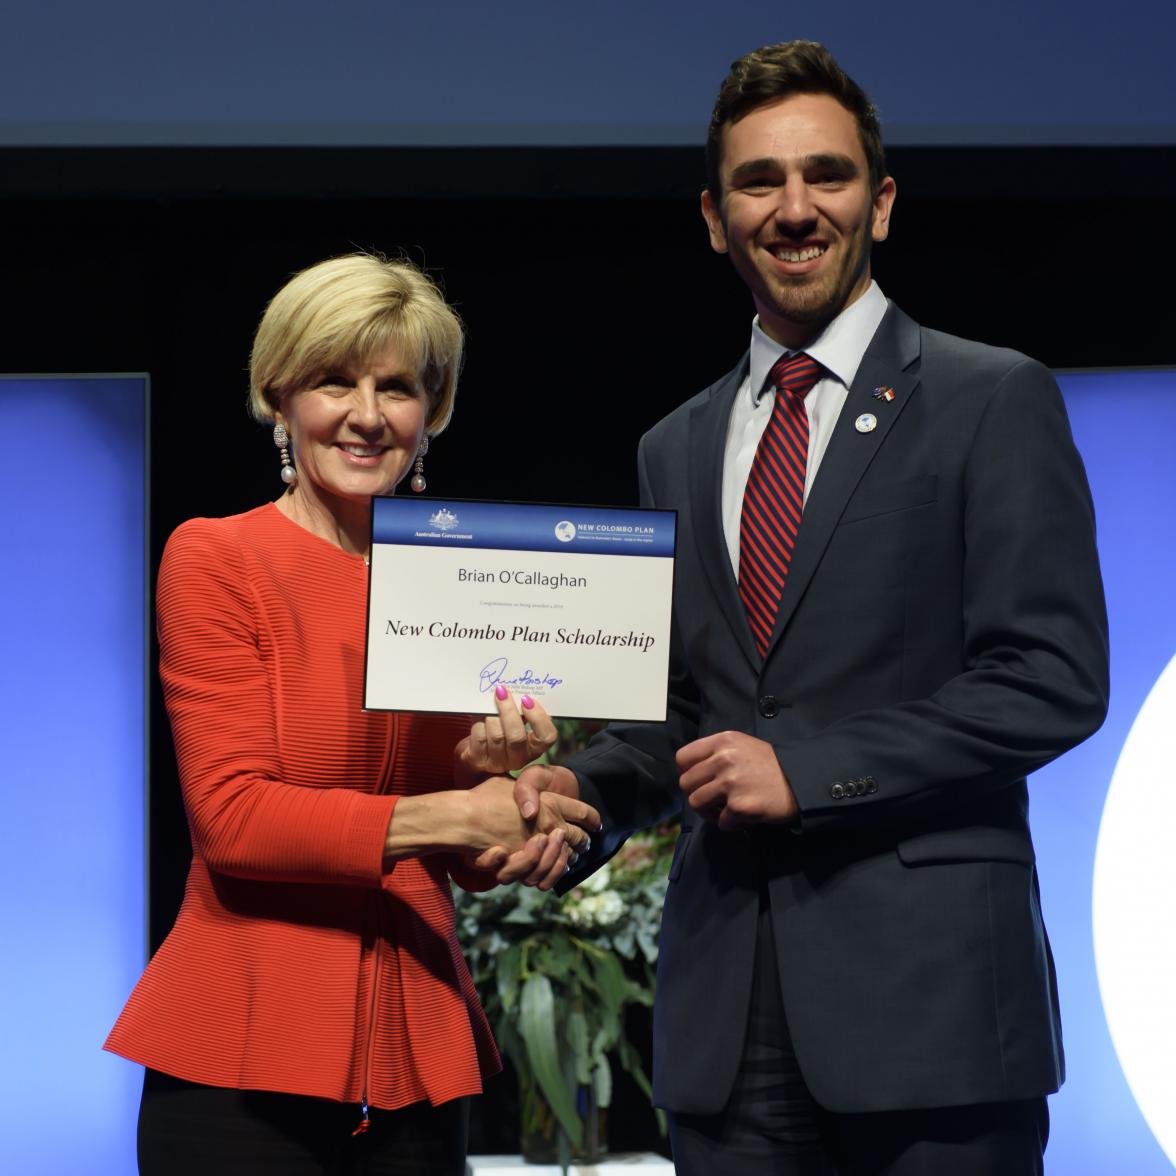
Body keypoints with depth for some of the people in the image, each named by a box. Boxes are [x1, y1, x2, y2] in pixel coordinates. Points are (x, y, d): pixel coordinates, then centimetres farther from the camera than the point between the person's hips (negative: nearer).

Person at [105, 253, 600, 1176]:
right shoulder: (215, 560, -4)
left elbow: (471, 864, 14)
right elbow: (232, 816, -12)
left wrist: (491, 772, -8)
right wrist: (448, 817, -17)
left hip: (416, 1047, 5)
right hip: (245, 1051, -4)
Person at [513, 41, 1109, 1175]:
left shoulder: (994, 402, 0)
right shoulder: (677, 450, 18)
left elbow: (1054, 679, -8)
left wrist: (808, 768, -13)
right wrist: (585, 788, 0)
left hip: (928, 993, -5)